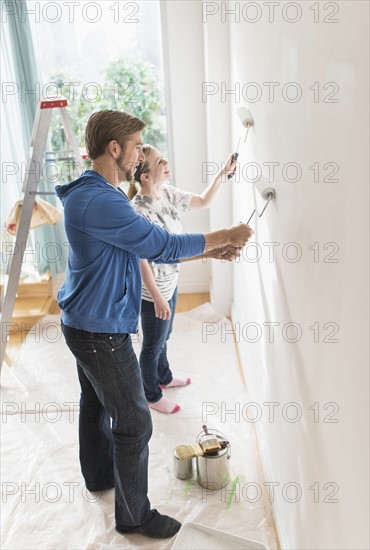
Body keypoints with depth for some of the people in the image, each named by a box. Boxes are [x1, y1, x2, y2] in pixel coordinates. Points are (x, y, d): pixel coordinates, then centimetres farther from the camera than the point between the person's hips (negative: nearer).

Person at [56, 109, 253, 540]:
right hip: (101, 331, -11)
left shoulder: (96, 195, 9)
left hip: (86, 324, 11)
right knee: (133, 423, 3)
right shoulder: (100, 201, -26)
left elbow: (151, 249, 9)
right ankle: (134, 516, 22)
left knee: (96, 404, 25)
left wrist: (212, 251, 3)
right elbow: (162, 246, -23)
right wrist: (225, 236, -9)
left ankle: (99, 476, 47)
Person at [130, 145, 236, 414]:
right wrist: (157, 298, -20)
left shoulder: (168, 193, -3)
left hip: (170, 282, 8)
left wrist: (222, 174, -2)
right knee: (153, 345, 14)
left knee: (163, 337, 28)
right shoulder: (139, 210, -28)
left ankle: (164, 377, 53)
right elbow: (141, 261, -24)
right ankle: (151, 395, 37)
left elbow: (204, 201, 10)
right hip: (154, 290, -8)